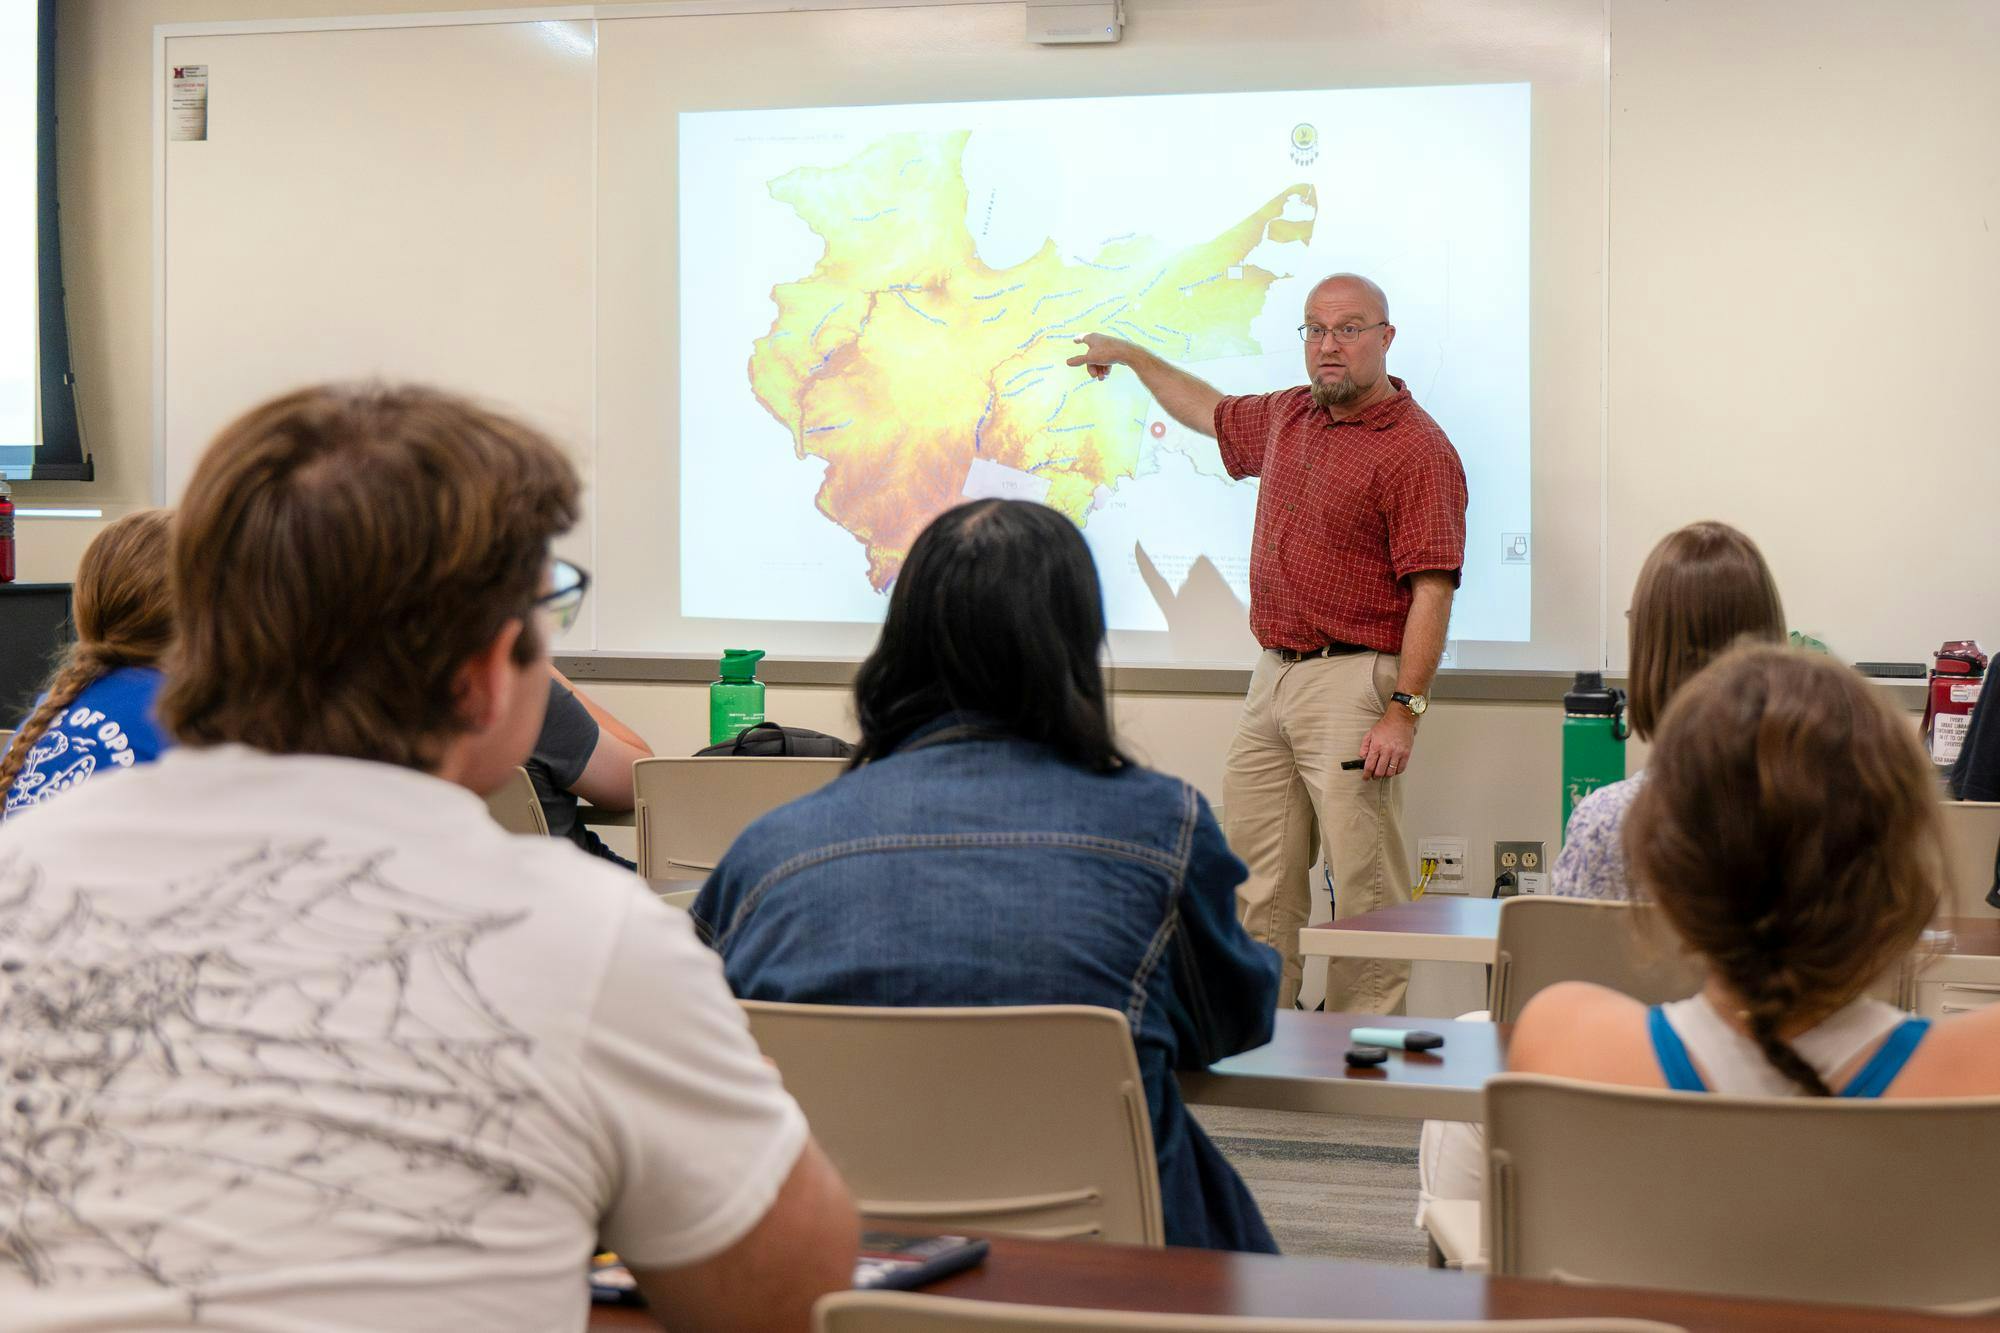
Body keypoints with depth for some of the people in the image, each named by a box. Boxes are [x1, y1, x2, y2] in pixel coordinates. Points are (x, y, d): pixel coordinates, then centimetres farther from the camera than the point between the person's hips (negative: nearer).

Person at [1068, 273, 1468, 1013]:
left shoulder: (1416, 450, -10)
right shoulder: (1289, 416, 15)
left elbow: (1431, 591, -15)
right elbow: (1213, 413, 39)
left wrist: (1403, 710, -21)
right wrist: (1131, 356, 45)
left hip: (1351, 682, -8)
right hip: (1272, 676, 8)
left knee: (1364, 888, -8)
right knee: (1259, 890, 8)